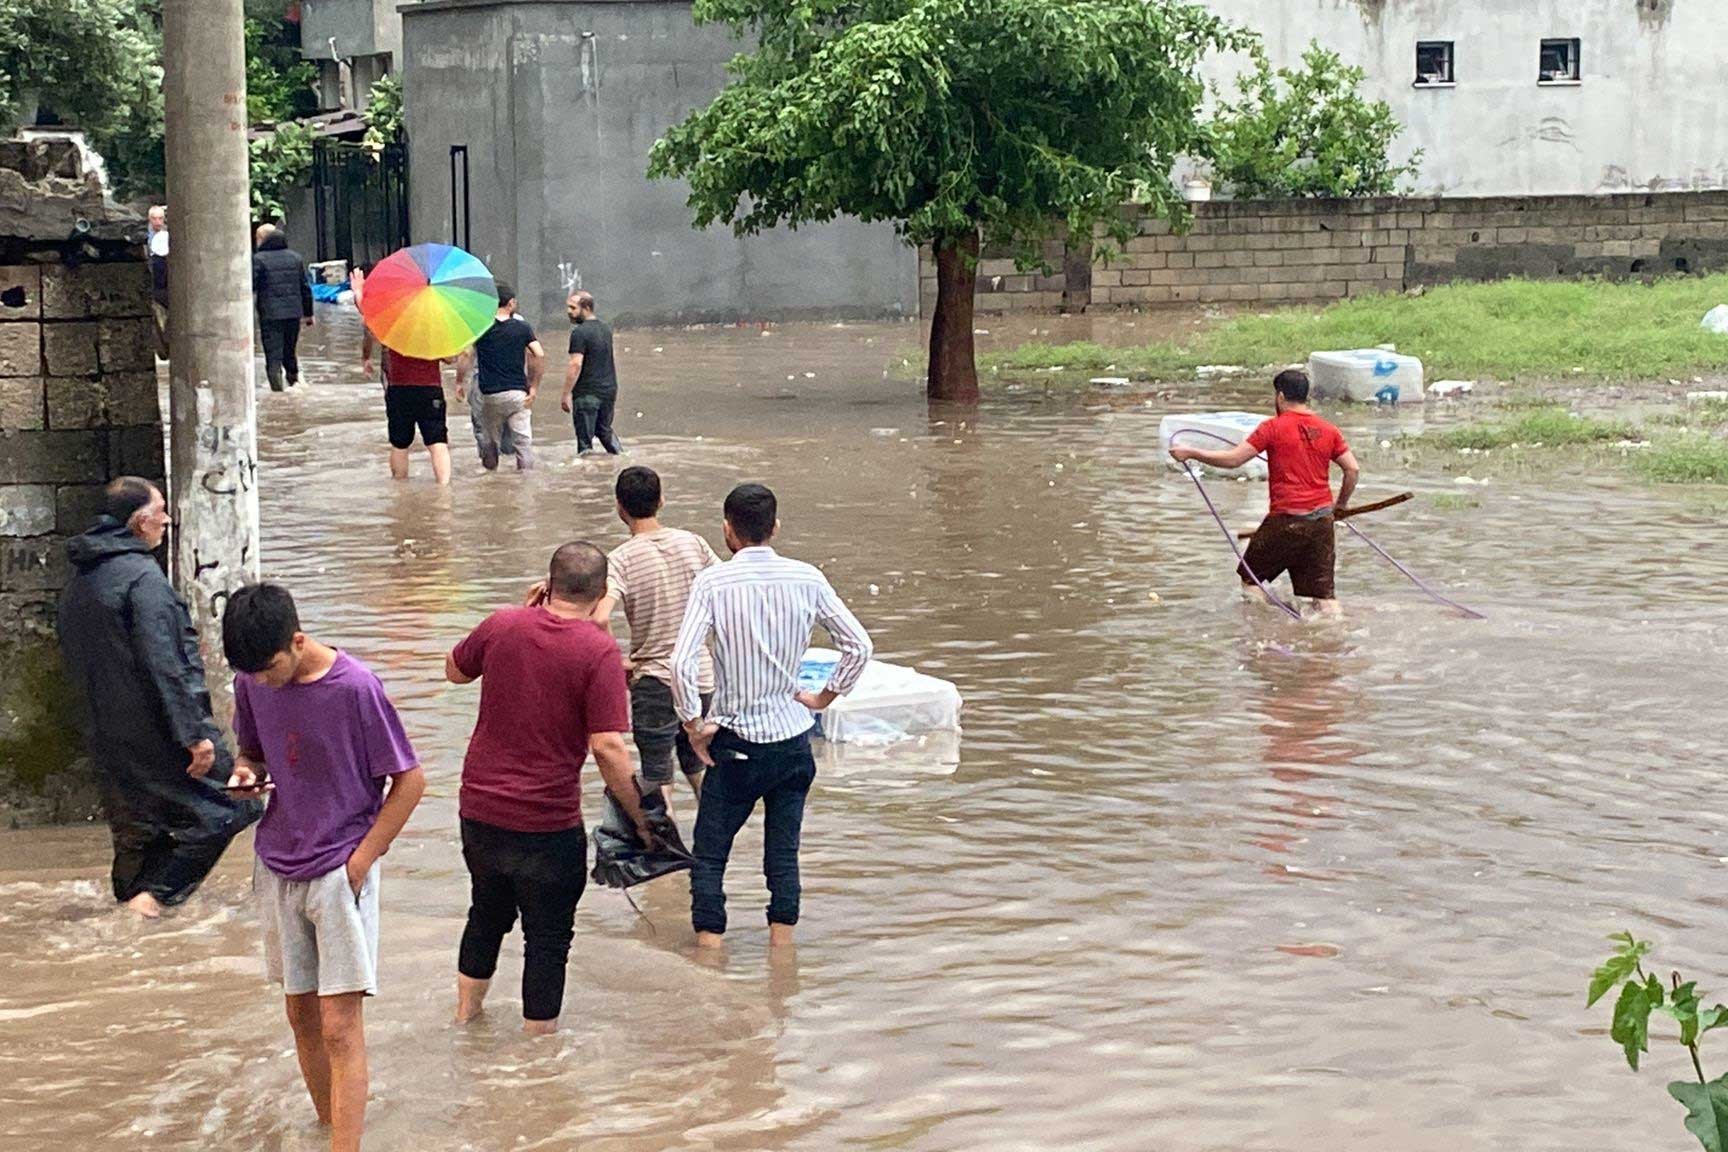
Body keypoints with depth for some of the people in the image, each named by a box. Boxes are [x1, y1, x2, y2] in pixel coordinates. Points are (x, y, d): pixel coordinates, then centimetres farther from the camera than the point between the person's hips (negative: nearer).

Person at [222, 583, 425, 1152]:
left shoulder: (356, 688, -17)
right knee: (301, 1015, 14)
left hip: (340, 872, -6)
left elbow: (409, 779, -10)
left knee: (340, 1027, -9)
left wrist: (359, 861, -12)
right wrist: (246, 773, -7)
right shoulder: (251, 685, -2)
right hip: (278, 870, 6)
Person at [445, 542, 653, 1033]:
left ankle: (467, 1012, 43)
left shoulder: (501, 626, -3)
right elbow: (607, 747, -21)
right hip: (547, 823, -5)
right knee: (547, 936, 10)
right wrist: (640, 818, -11)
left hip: (479, 808, 5)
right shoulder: (598, 651, -16)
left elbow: (455, 671, 19)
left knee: (487, 914, 27)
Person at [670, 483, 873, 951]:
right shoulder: (806, 579, -3)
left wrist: (694, 725, -8)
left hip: (735, 740, -3)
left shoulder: (713, 582, -11)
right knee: (783, 854, 11)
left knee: (709, 856, 6)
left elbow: (681, 663, -20)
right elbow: (859, 646, 0)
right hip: (792, 736, 3)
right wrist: (825, 697, 12)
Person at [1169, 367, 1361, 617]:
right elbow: (1353, 469, 7)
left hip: (1286, 520, -5)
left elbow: (1233, 459, -9)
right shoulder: (1329, 430, 8)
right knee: (1323, 591, 8)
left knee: (1249, 576, 13)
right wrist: (1340, 505, 21)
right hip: (1322, 520, 5)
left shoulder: (1274, 427, -7)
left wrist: (1191, 453, 1)